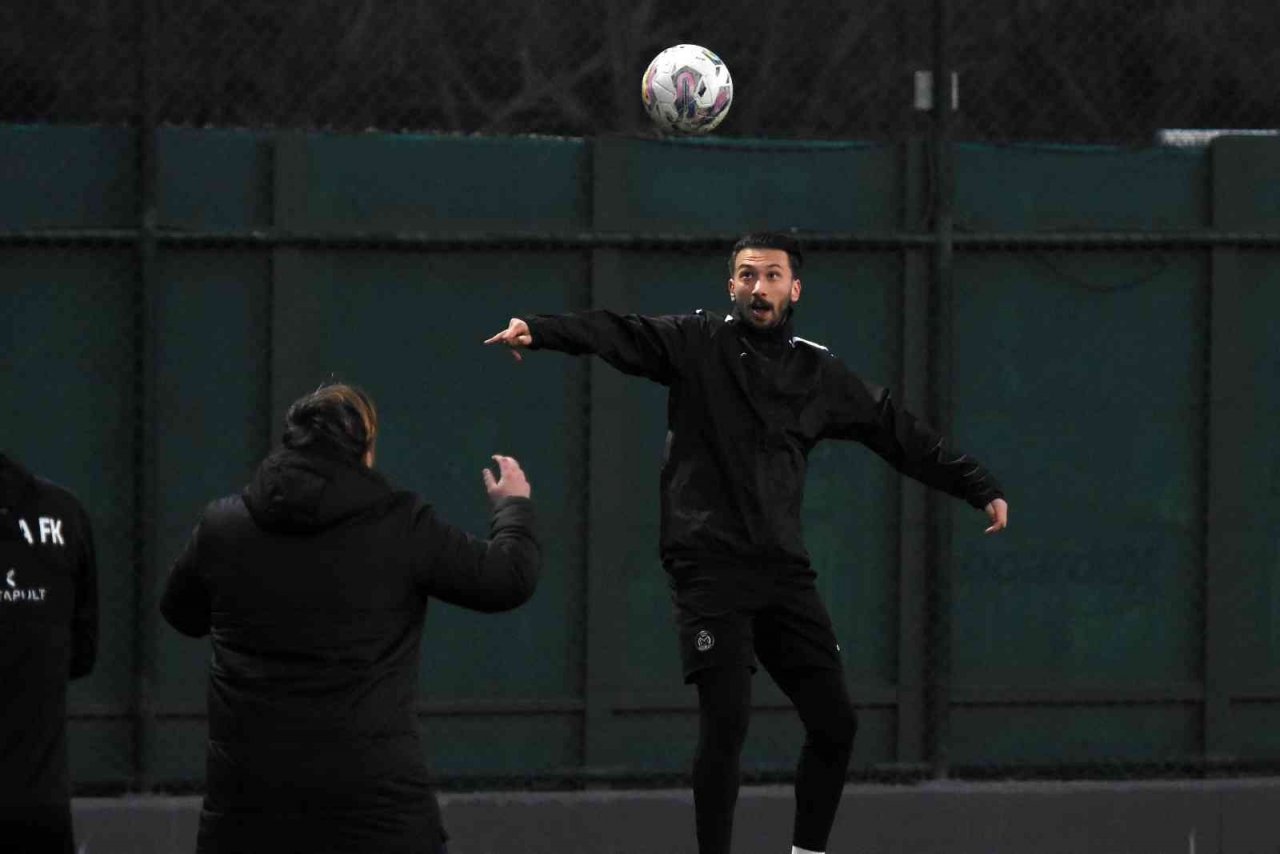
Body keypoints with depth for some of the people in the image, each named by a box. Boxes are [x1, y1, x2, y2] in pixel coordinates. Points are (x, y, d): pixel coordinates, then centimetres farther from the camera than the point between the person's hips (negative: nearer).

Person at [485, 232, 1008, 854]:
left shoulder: (819, 374, 13)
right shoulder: (697, 345, 2)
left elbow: (902, 435, 18)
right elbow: (615, 334, -12)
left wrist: (979, 488, 16)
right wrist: (539, 330, -29)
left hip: (783, 571, 5)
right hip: (708, 569, -4)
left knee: (835, 722, 3)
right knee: (725, 725, -13)